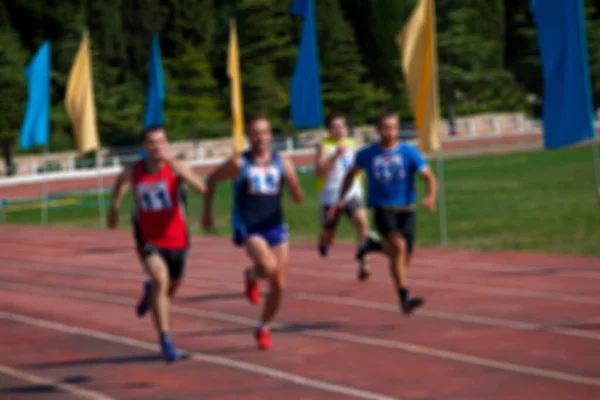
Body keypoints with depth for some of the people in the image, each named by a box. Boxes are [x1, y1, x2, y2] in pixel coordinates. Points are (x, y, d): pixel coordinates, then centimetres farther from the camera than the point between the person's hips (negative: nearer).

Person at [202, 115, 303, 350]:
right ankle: (252, 276, 7)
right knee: (269, 266, -30)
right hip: (248, 228, -4)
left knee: (279, 285, 5)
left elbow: (298, 198, 1)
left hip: (275, 227, 4)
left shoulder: (282, 164, 3)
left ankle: (263, 329, 26)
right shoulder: (238, 164, -5)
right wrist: (207, 212, 11)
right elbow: (211, 180, 9)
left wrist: (295, 188, -21)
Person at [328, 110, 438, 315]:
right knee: (399, 246, -27)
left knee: (403, 258, 10)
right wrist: (340, 200, 15)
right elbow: (351, 173, 21)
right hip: (383, 211, -2)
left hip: (406, 211, 2)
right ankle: (404, 298, -29)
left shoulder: (410, 152, -3)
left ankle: (376, 247, 42)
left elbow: (429, 178, -10)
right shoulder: (367, 154, 1)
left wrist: (431, 196, -30)